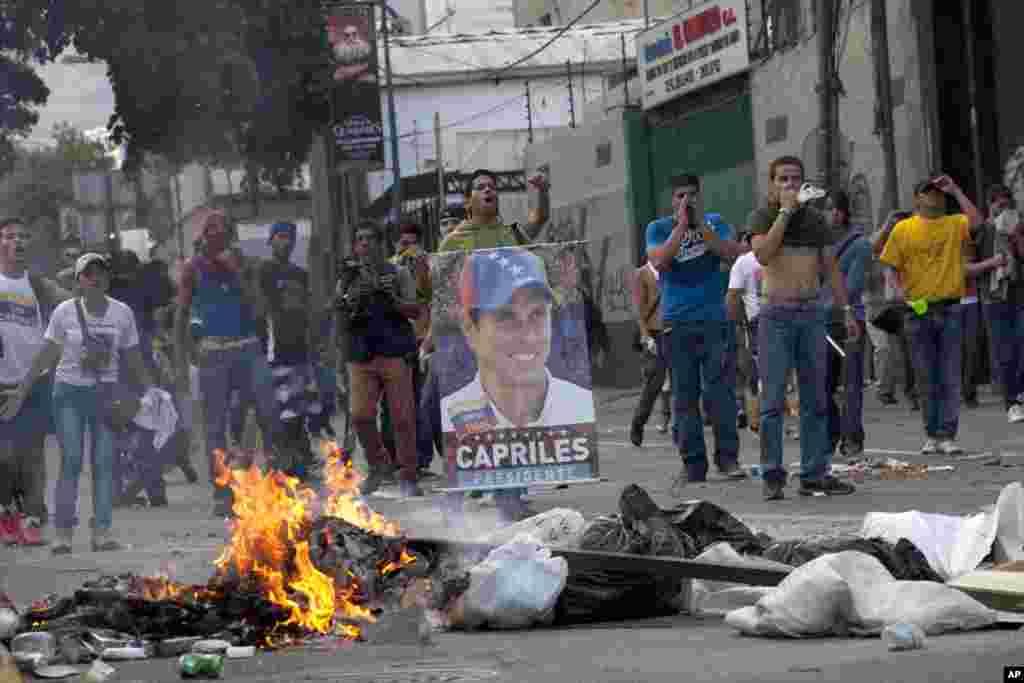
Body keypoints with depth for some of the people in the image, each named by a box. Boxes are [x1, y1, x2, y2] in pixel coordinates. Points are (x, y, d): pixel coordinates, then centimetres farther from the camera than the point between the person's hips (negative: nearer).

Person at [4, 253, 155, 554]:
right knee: (71, 461, -6)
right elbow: (45, 356, 1)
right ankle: (64, 533, -4)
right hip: (70, 392, -1)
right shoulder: (65, 312, -4)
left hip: (106, 393, 2)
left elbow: (133, 360, 9)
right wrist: (20, 393, -1)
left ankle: (102, 532, -1)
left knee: (104, 462, -3)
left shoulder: (122, 313, 0)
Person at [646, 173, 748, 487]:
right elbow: (658, 260, -9)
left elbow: (732, 253, -5)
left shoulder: (715, 223, 11)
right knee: (684, 396, 1)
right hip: (677, 323, 0)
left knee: (721, 390, -7)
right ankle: (693, 463, 4)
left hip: (714, 319, 0)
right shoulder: (659, 228, 8)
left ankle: (727, 456, -2)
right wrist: (681, 226, -11)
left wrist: (701, 226, -11)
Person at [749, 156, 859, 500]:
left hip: (812, 313, 4)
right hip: (776, 313, -4)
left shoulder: (815, 219, 12)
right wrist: (785, 210, -16)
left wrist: (847, 310, 8)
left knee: (815, 400, 5)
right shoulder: (764, 216, 0)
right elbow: (763, 253, -19)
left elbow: (830, 268, 15)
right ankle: (773, 476, -3)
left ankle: (815, 473, 8)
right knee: (773, 400, -6)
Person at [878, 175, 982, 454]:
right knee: (927, 378, 6)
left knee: (950, 377, -1)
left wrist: (955, 190, -9)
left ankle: (947, 436, 1)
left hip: (950, 309, 0)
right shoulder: (903, 229, 4)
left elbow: (977, 221, -15)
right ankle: (931, 435, 15)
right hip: (918, 310, 0)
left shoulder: (955, 224, 5)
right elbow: (891, 268, 4)